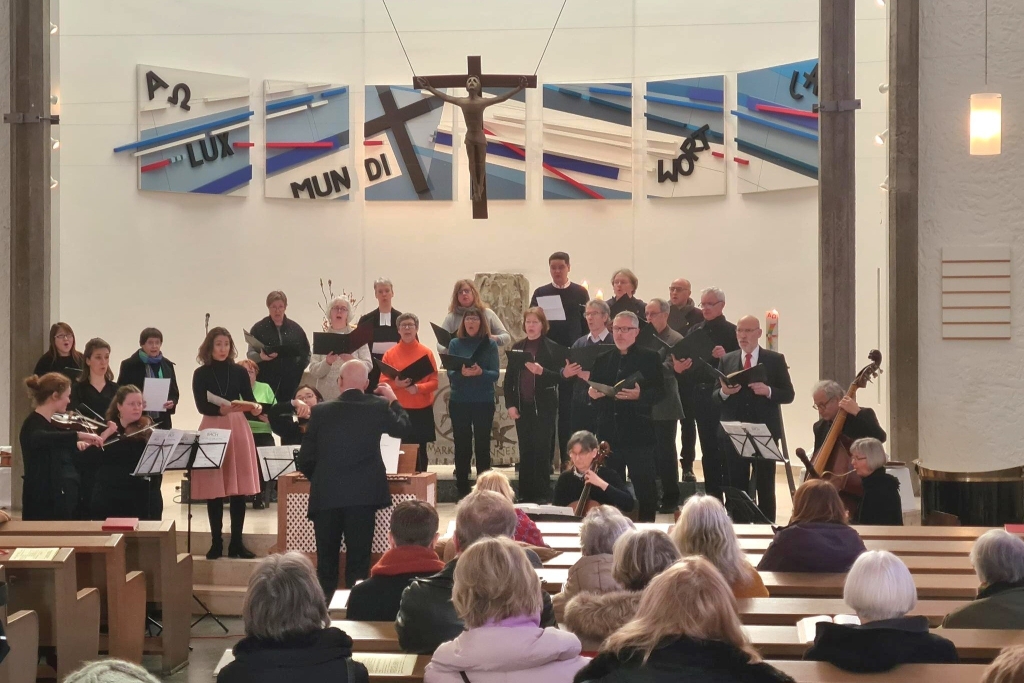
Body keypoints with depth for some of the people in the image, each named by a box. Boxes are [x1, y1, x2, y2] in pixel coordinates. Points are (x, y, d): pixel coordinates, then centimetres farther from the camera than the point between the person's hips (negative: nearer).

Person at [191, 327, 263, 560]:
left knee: (239, 488, 2)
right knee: (214, 489, -2)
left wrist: (257, 407, -21)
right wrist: (225, 408, -27)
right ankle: (216, 542, 6)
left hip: (238, 429, 2)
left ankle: (236, 542, 9)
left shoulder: (240, 371, 6)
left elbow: (249, 399, 3)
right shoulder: (201, 374, 0)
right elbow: (202, 406, -10)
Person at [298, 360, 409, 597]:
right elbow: (402, 427, 18)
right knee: (358, 560, 2)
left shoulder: (321, 412, -3)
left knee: (326, 562, 10)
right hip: (363, 496, 0)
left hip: (326, 497, 1)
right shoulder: (378, 407, -3)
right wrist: (393, 400, 31)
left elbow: (305, 461, 2)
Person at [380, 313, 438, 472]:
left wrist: (418, 388, -17)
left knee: (420, 452, 3)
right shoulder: (390, 354, 4)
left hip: (421, 411, 0)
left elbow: (434, 381, 1)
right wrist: (396, 384, -19)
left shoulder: (426, 353, 3)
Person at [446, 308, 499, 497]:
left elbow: (495, 374, -4)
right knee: (461, 445, 3)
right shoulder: (455, 343, 4)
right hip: (459, 401, 1)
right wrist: (461, 373, -24)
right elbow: (450, 373, -2)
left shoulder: (490, 344, 1)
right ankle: (462, 490, 10)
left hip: (484, 402, -1)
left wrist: (480, 372, -24)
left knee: (482, 445, 2)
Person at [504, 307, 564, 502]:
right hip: (522, 406, 4)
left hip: (544, 406, -4)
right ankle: (526, 493, 12)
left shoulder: (553, 348, -3)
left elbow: (559, 376, -7)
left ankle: (542, 494, 3)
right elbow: (509, 378, 9)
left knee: (542, 450, -3)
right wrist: (510, 404, 0)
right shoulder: (517, 347, 10)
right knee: (525, 450, 6)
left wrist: (542, 371, -25)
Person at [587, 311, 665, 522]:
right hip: (609, 431, 4)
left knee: (644, 485, -1)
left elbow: (659, 392, -7)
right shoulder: (603, 358, 14)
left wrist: (640, 395, -24)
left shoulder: (649, 358, 0)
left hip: (639, 433, -4)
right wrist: (591, 393, -7)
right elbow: (592, 388, 16)